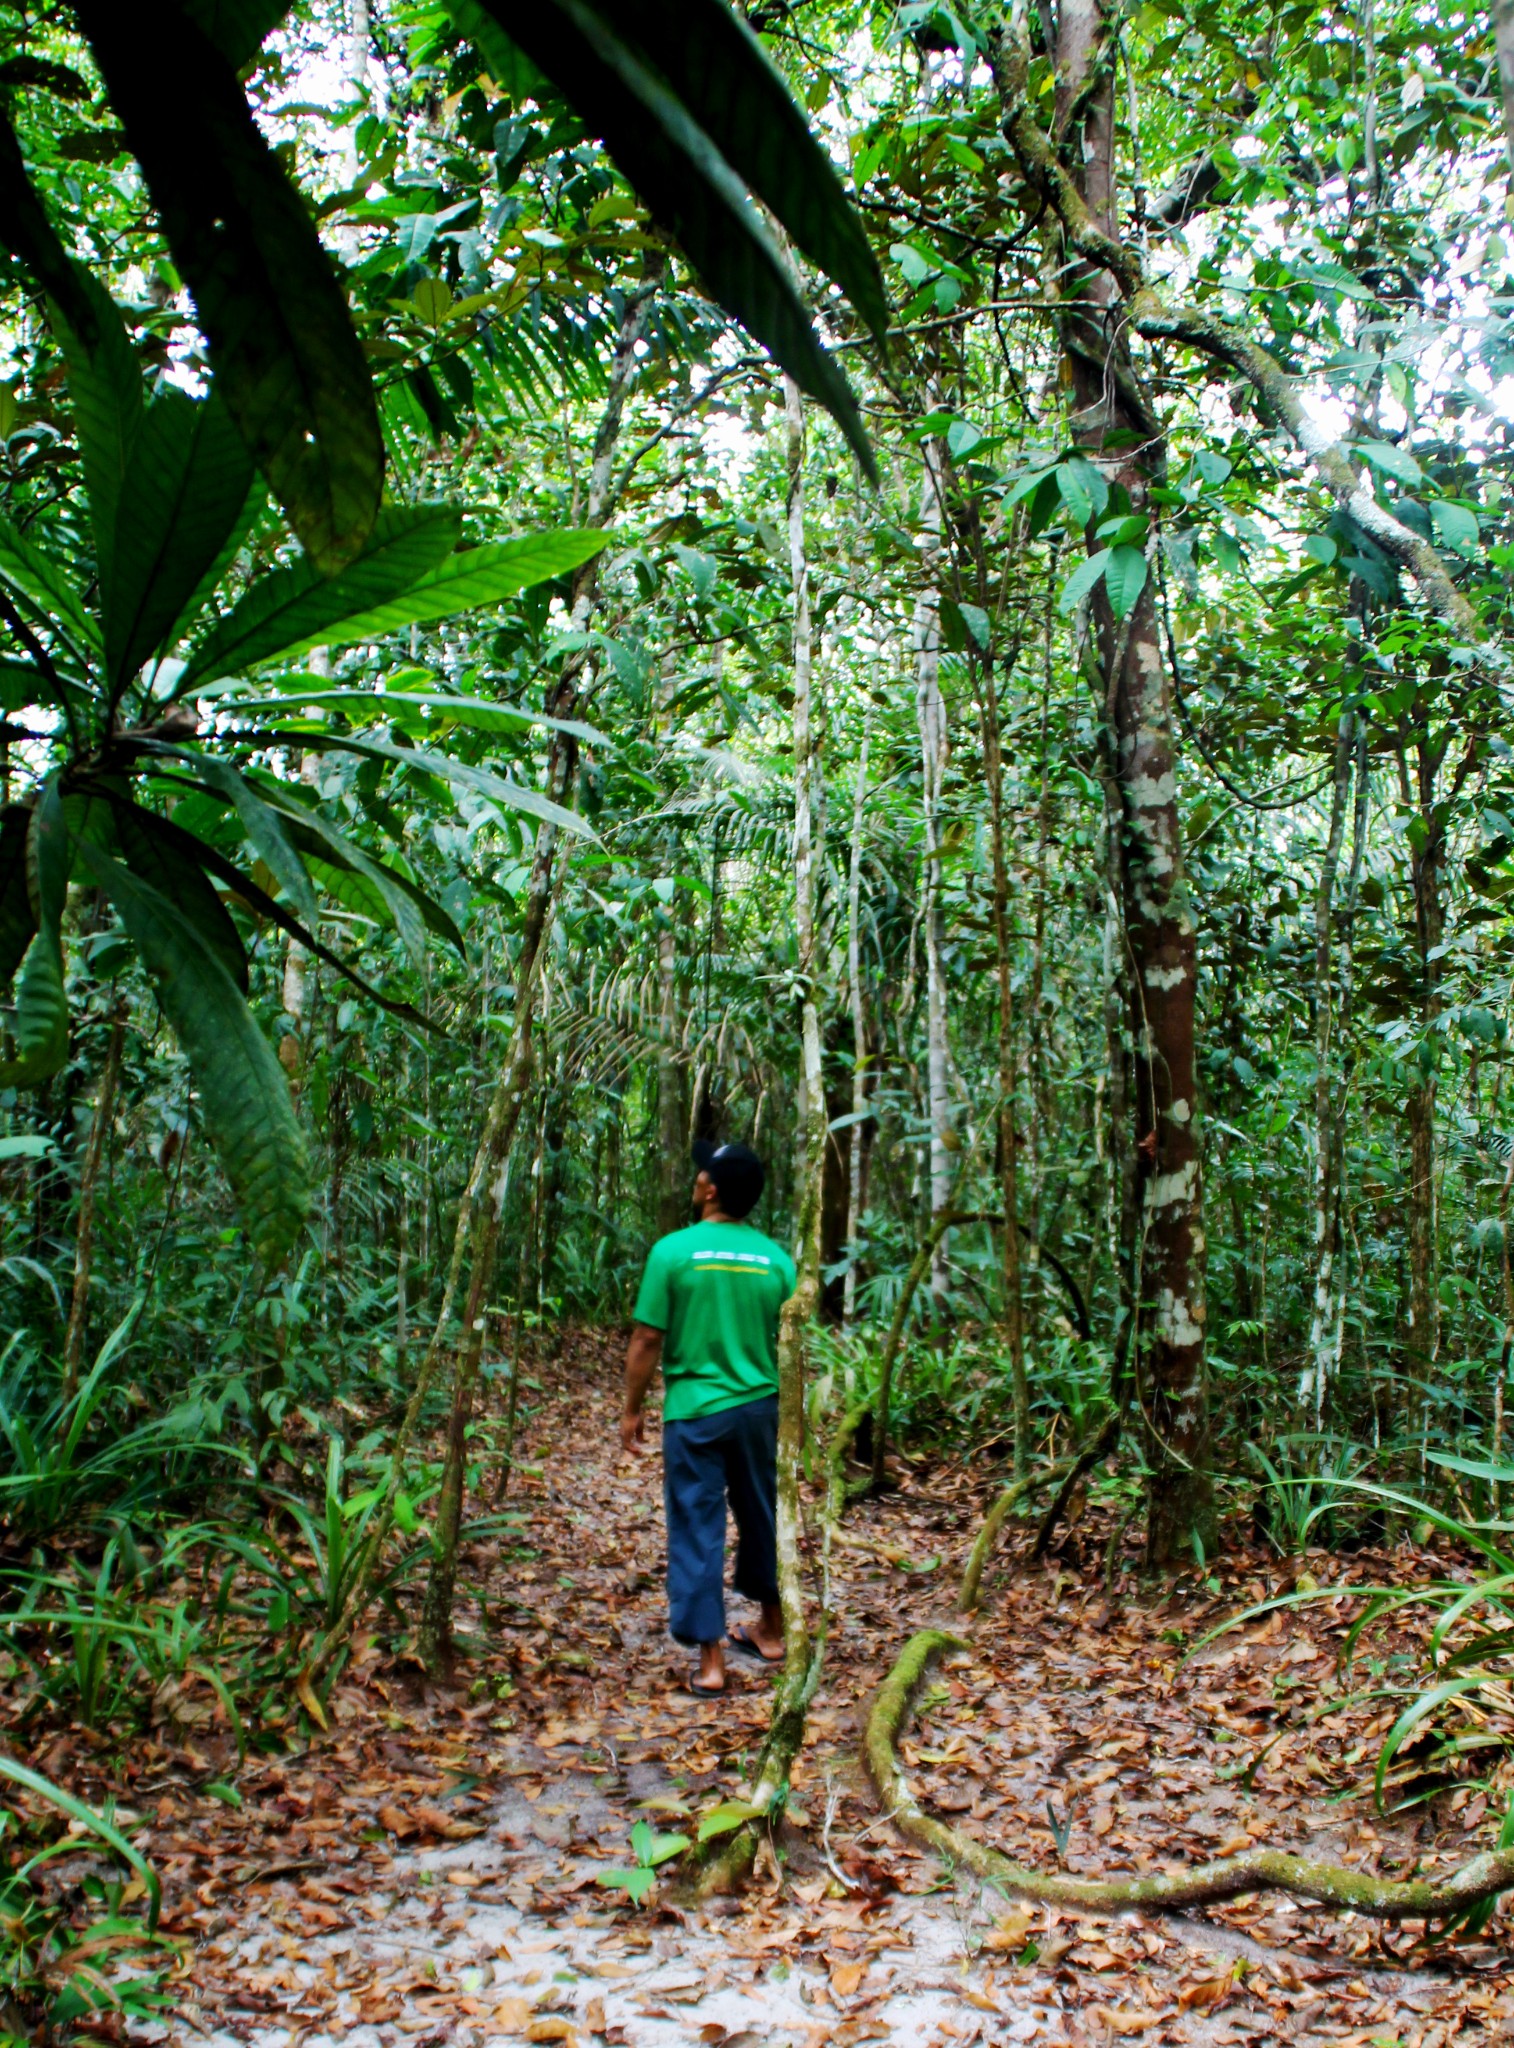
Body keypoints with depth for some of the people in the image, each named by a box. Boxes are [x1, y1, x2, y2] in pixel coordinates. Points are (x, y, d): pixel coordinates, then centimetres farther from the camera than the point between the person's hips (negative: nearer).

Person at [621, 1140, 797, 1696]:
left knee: (697, 1530, 3)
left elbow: (647, 1341, -9)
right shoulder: (776, 1259, -1)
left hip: (696, 1411, -4)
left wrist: (632, 1409, 3)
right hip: (760, 1408, 4)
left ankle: (710, 1662, 4)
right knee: (763, 1518, 19)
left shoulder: (674, 1250, -10)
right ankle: (771, 1632, 34)